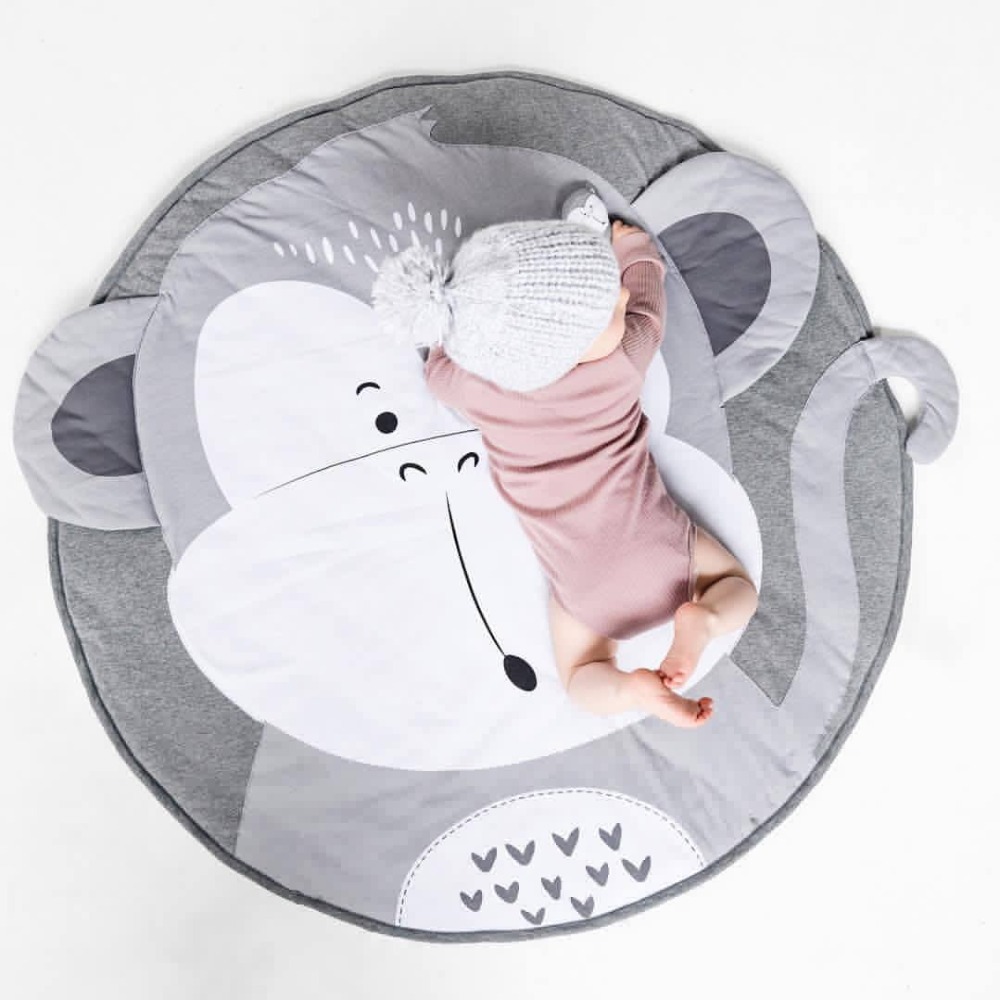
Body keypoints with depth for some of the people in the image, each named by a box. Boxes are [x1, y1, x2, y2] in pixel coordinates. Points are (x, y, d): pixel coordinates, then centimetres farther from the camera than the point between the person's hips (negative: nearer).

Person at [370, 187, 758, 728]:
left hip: (582, 579, 1)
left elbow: (440, 362, 5)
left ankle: (631, 687, -11)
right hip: (659, 548, 0)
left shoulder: (468, 386, -21)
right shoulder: (625, 361, -21)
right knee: (740, 590, 24)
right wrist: (635, 247, 21)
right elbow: (647, 290, 2)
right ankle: (700, 621, -8)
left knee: (587, 688, 21)